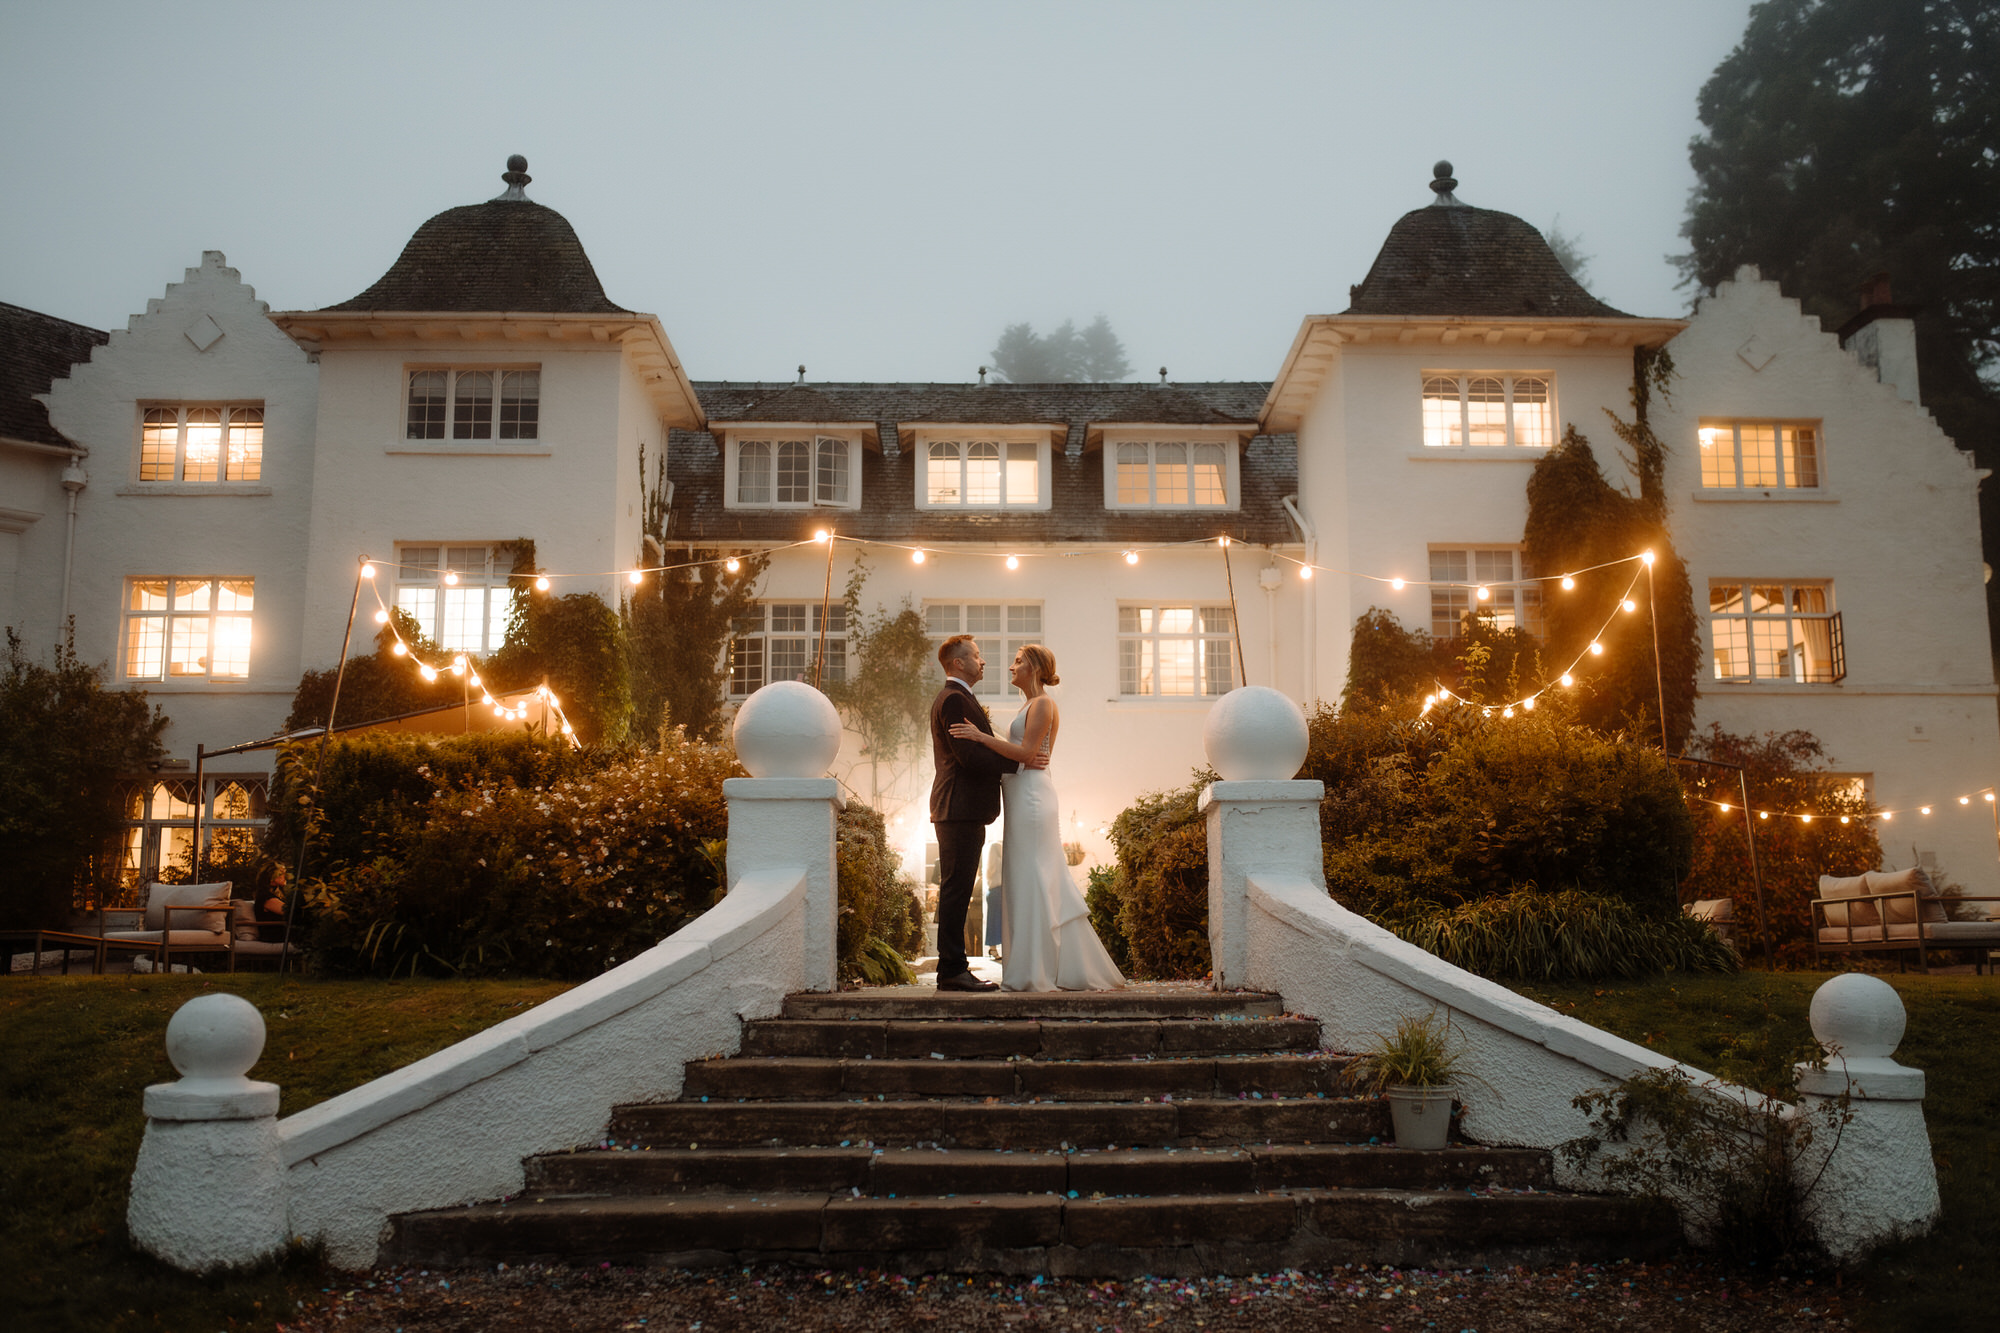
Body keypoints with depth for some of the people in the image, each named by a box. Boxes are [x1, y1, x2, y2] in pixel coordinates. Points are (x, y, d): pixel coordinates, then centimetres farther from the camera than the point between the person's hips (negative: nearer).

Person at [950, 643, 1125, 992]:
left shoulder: (1043, 704, -8)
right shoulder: (1031, 706, 21)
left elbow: (1025, 752, -17)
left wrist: (981, 736, -18)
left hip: (1032, 796, -10)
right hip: (1024, 798, 10)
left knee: (1032, 881, -9)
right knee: (1047, 883, 9)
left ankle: (1037, 972, -8)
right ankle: (1073, 967, 11)